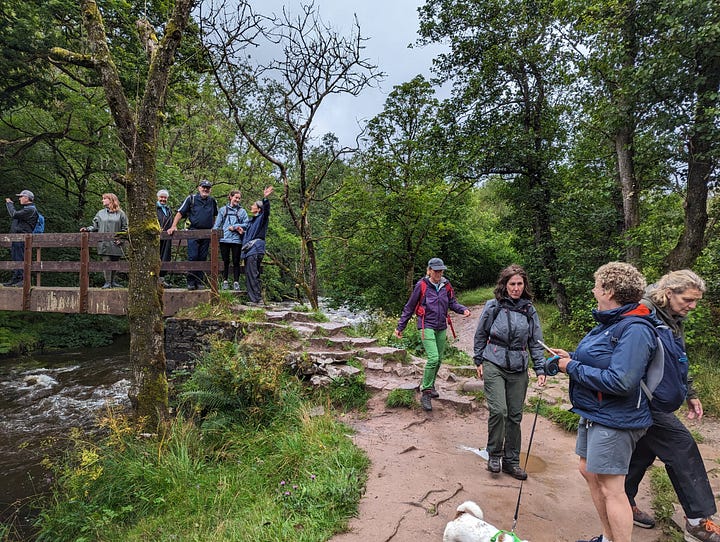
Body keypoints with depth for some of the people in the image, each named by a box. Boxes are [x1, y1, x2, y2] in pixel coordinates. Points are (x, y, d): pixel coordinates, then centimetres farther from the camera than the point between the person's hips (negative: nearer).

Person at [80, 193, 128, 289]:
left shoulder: (120, 213, 7)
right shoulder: (100, 213, 13)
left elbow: (125, 228, 5)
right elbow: (95, 226, 13)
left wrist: (121, 239, -6)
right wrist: (87, 229, -4)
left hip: (116, 244, 0)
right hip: (104, 243, 0)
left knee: (115, 262, 5)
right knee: (106, 261, -5)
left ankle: (112, 281, 18)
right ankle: (107, 282, 0)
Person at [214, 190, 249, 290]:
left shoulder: (242, 211, 7)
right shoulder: (223, 209, 10)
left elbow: (247, 224, -1)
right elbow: (217, 225, 8)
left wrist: (234, 227, -7)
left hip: (237, 240, -1)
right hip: (224, 239, 1)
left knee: (236, 262, 3)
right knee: (225, 261, 6)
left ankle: (236, 282, 9)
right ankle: (225, 281, 13)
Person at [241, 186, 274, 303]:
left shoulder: (262, 218, 2)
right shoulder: (251, 220, 26)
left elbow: (266, 210, -20)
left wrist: (265, 199, -35)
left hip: (255, 249, -9)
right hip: (248, 250, 9)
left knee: (252, 274, -15)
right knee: (248, 274, 8)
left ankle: (256, 298, -15)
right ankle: (252, 298, 11)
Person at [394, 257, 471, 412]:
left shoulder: (446, 285, 5)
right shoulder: (421, 285, -8)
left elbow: (452, 303, 13)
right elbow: (409, 307, -1)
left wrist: (463, 309, -9)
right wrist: (400, 327, 1)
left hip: (441, 327, 5)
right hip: (427, 326, -5)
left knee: (438, 360, 12)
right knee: (433, 358, -17)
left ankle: (429, 385, 33)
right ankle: (425, 393, -7)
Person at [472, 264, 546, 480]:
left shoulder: (529, 310, 4)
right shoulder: (493, 306, -3)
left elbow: (536, 342, 9)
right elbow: (480, 335, 7)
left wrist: (540, 369, 1)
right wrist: (479, 361, 6)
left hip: (519, 370, 3)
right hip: (494, 366, -3)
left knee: (515, 416, 8)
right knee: (498, 410, -14)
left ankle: (511, 460, 23)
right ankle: (494, 455, 9)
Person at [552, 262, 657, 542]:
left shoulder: (635, 331, -23)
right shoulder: (609, 322, 8)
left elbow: (620, 382, -30)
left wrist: (573, 368, -21)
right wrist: (573, 357, 3)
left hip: (614, 421, -11)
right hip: (593, 413, 11)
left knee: (611, 488, -1)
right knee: (589, 472, 20)